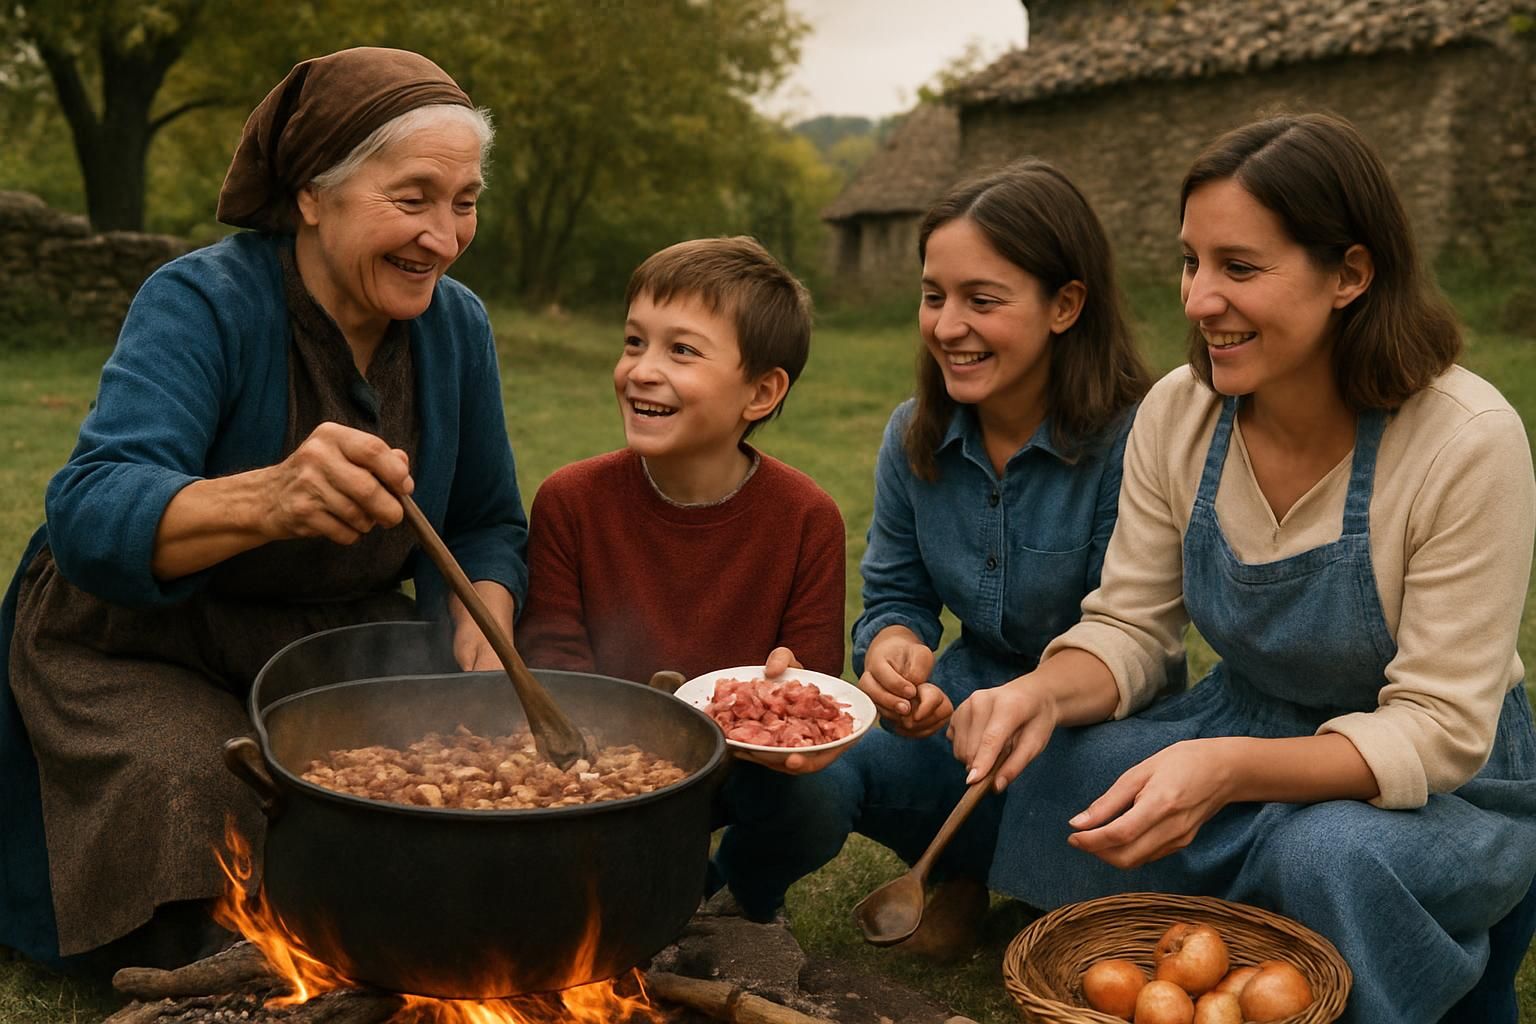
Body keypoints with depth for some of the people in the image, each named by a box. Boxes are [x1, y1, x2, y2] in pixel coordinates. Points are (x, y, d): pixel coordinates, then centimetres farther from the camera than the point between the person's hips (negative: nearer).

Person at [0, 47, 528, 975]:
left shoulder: (457, 324, -7)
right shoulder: (204, 303, -24)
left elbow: (487, 523, 3)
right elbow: (88, 517, -40)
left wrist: (481, 628, -20)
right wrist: (266, 500, -61)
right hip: (144, 652, -4)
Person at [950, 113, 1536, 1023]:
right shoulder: (1178, 412, -10)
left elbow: (1439, 728, -23)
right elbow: (1129, 627, -4)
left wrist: (1227, 769, -40)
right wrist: (1047, 693, -28)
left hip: (1445, 782, -3)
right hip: (1242, 731, 4)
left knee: (1333, 855, -36)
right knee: (1050, 776, -22)